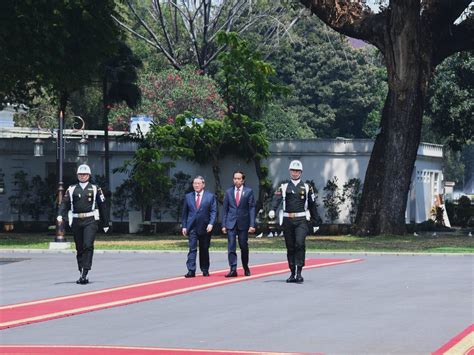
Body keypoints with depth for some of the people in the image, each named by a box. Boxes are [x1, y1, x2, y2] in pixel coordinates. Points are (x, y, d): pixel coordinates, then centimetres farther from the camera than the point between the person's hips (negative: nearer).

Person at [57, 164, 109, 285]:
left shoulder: (95, 189, 9)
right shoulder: (71, 190, 13)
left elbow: (102, 206, 10)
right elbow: (65, 203, 3)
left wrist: (105, 224, 9)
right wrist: (60, 215, -17)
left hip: (90, 221, -3)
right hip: (76, 221, 3)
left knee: (88, 245, -15)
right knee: (79, 248, 7)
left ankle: (85, 273, -18)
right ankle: (81, 273, 15)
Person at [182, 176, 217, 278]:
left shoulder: (210, 196, 4)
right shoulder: (188, 197, 9)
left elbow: (213, 211, -1)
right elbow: (184, 213, 11)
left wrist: (211, 224, -14)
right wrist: (184, 226, 4)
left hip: (205, 227, -1)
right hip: (192, 227, 1)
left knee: (204, 250, 8)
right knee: (192, 249, -8)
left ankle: (205, 270, 19)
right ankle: (191, 271, -13)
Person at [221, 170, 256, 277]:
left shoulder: (248, 192, 2)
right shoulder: (228, 192, 8)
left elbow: (252, 208, -1)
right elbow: (225, 209, 8)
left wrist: (252, 225, -9)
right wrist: (224, 225, 1)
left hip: (243, 223, -1)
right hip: (231, 223, 1)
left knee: (244, 247, 8)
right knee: (231, 247, -7)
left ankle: (246, 268, 26)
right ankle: (233, 269, -8)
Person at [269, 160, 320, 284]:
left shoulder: (307, 187, 10)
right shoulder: (284, 187, 9)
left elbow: (312, 204, 13)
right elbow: (277, 199, -8)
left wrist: (316, 221, 13)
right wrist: (272, 210, -28)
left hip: (301, 220, -2)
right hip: (287, 220, 2)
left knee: (300, 243, -18)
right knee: (290, 247, 5)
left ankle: (299, 272, -17)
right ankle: (292, 273, 14)